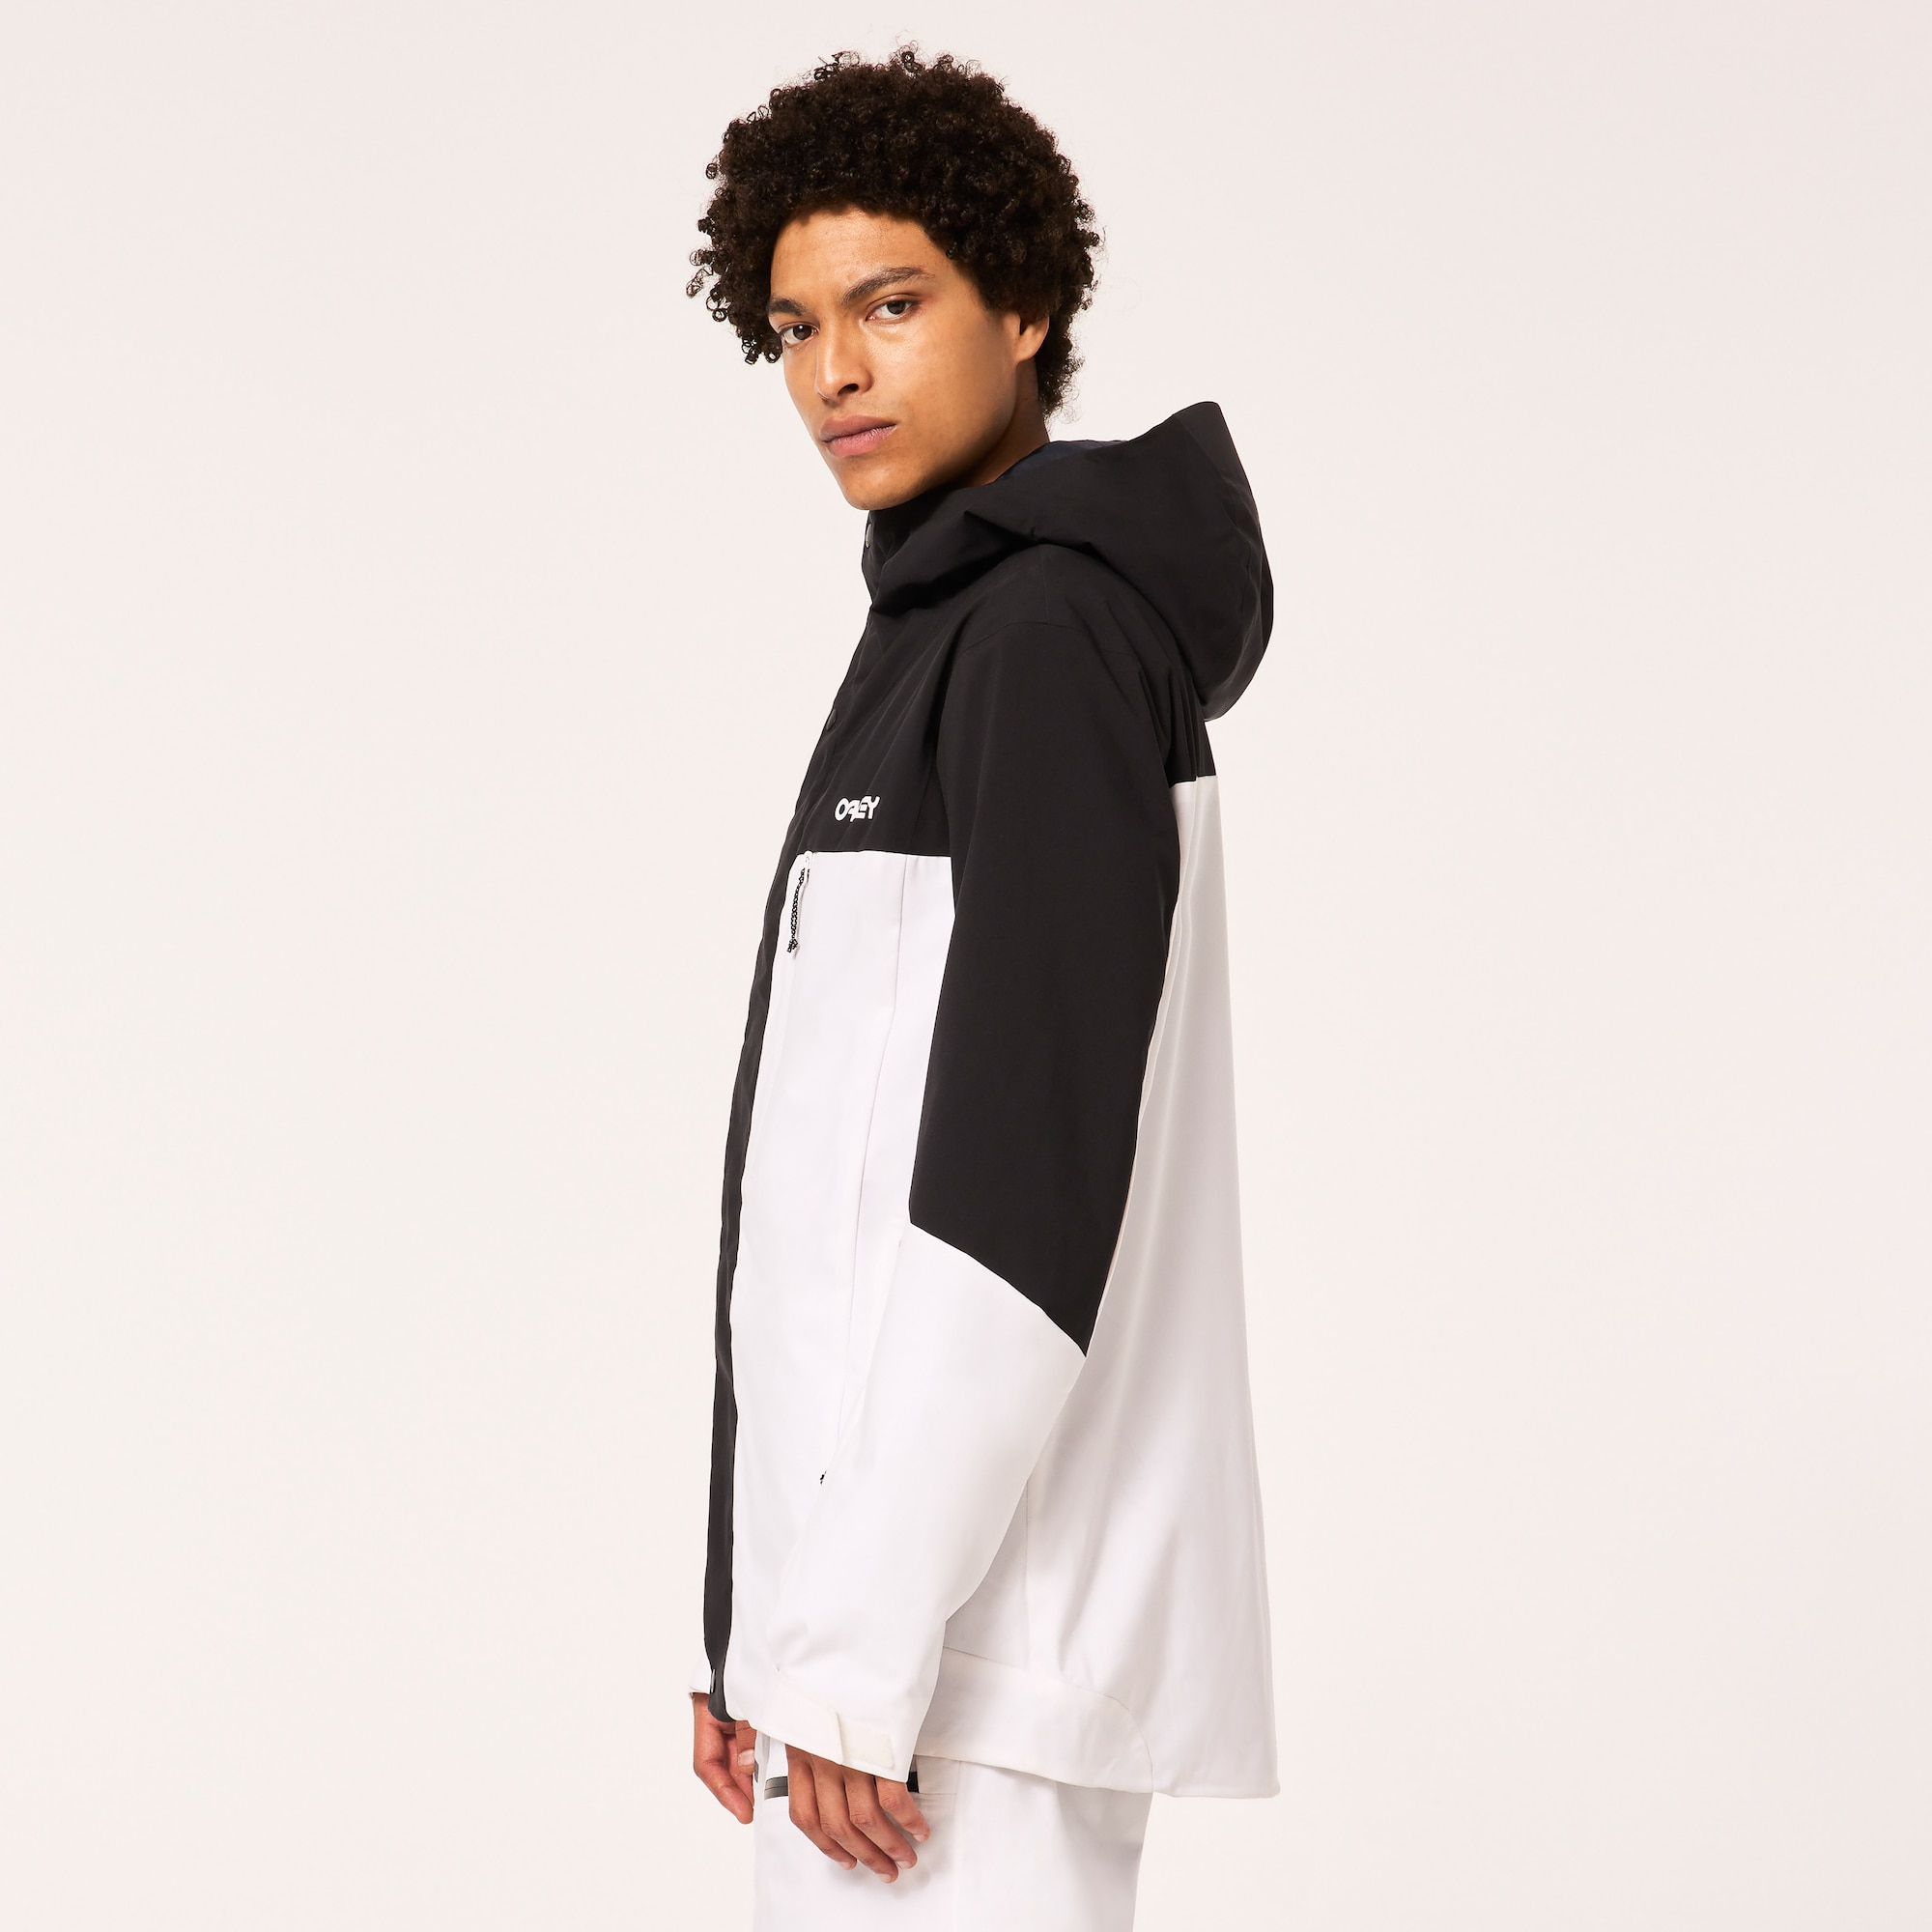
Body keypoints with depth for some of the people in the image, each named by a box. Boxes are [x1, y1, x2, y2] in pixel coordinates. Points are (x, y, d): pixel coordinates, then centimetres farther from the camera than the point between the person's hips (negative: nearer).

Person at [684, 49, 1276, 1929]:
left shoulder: (1055, 637, -10)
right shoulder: (924, 646, 20)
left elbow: (1023, 1184, -19)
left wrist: (865, 1651, -20)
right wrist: (755, 1626, 17)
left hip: (976, 1628, -9)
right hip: (865, 1602, 9)